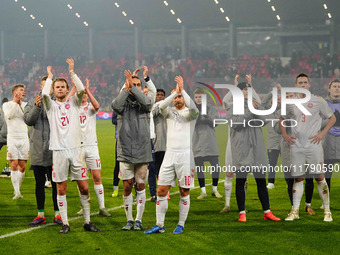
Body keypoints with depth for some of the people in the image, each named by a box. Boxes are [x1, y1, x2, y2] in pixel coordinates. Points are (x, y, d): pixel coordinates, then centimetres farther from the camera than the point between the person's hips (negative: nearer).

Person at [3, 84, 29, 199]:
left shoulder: (26, 105, 11)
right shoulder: (7, 105, 3)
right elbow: (9, 115, -16)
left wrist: (20, 104, -8)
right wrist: (15, 102, -16)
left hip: (24, 137, 3)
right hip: (12, 137, -3)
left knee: (22, 166, 2)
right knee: (14, 165, -9)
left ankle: (17, 189, 16)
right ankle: (17, 192, -9)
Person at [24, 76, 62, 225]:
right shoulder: (32, 103, 8)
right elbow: (28, 120, -5)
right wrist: (37, 106, -18)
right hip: (37, 150, 2)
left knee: (56, 183, 3)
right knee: (39, 183, 8)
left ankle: (58, 214, 11)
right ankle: (41, 214, 16)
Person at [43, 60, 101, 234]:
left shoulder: (74, 103, 11)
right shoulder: (51, 106, 8)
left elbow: (81, 90, -8)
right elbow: (44, 94, -12)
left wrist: (71, 71, -3)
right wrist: (49, 76, 2)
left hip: (76, 149, 1)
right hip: (59, 151, -1)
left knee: (84, 187, 0)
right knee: (61, 189, 1)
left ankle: (87, 221, 10)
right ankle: (65, 223, 8)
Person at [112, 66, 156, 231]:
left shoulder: (144, 103, 5)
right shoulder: (123, 102, 4)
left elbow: (147, 101, -19)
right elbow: (116, 106, -19)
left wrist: (133, 86, -20)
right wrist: (127, 87, -21)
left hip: (142, 153, 0)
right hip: (125, 153, 0)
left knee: (140, 186, 4)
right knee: (127, 187, 3)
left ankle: (138, 220, 12)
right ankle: (129, 220, 14)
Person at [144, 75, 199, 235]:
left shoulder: (189, 113, 4)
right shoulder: (169, 112, 11)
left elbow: (193, 109, -21)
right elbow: (161, 106, -12)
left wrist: (182, 90, -19)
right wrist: (175, 92, -18)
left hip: (185, 156, -3)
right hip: (169, 155, 3)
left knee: (184, 192, 3)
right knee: (161, 191, -1)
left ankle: (181, 225, 13)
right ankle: (159, 225, 6)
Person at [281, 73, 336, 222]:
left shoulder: (318, 101, 2)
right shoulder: (290, 103, 9)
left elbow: (332, 118, 8)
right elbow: (282, 119, 24)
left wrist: (322, 133, -3)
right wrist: (284, 134, 9)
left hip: (313, 145, -2)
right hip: (296, 146, 2)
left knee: (319, 177, -3)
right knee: (297, 178, 5)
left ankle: (327, 211, 3)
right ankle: (295, 211, 10)